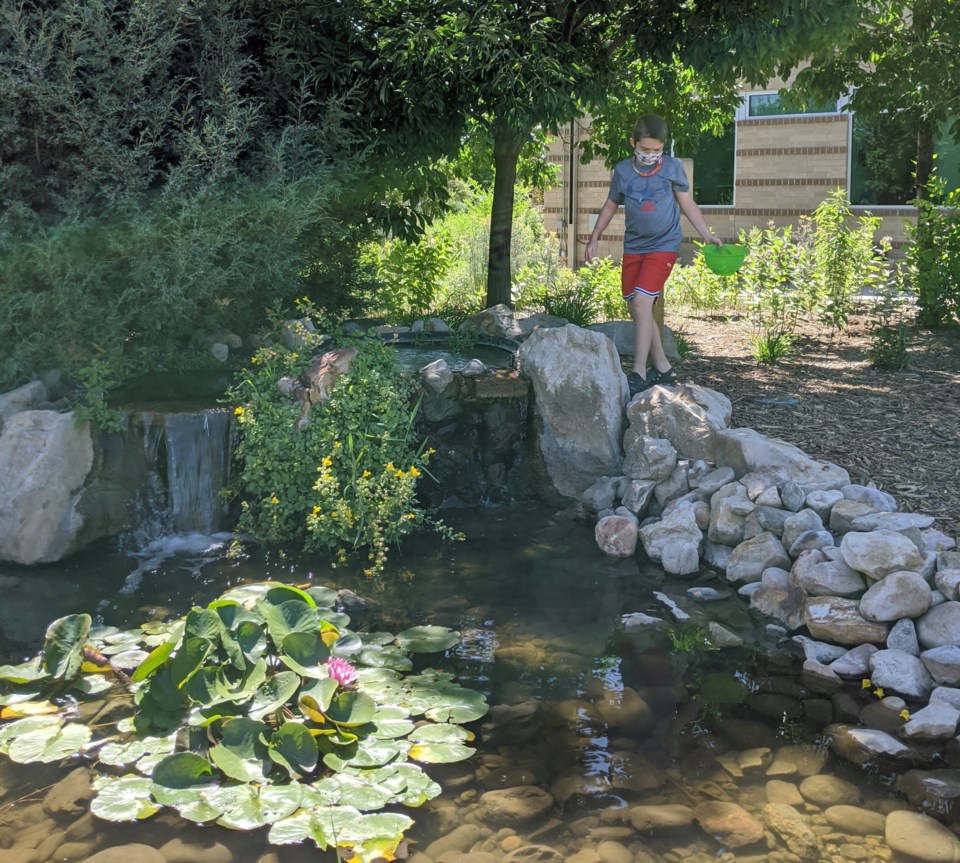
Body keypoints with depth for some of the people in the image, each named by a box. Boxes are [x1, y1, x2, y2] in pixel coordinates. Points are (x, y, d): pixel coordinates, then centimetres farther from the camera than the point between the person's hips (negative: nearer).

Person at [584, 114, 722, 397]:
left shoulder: (673, 167, -2)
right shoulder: (622, 171, 4)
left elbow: (687, 203, 6)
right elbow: (610, 206, 16)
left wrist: (706, 234, -2)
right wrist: (594, 239, 13)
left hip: (663, 246, -4)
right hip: (633, 248, 5)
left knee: (642, 301, -19)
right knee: (636, 308, 5)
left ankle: (639, 374, -18)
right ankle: (663, 368, 17)